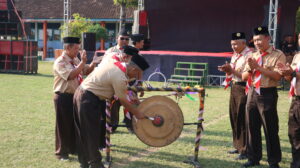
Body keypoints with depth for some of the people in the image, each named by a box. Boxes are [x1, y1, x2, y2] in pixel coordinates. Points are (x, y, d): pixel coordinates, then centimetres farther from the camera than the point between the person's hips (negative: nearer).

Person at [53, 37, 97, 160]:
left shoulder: (76, 60, 9)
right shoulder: (60, 62, -15)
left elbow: (87, 71, 13)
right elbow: (70, 75, -28)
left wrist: (93, 63, -6)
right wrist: (82, 62, -25)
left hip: (76, 95, 8)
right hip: (63, 97, -8)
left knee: (76, 124, 16)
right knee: (63, 125, 2)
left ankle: (74, 148, 31)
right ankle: (61, 152, 14)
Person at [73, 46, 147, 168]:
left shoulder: (111, 61, 2)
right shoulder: (120, 77, -19)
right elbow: (123, 101, -8)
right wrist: (137, 113, 3)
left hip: (80, 93, 9)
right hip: (89, 100, -9)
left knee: (83, 133, 17)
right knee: (92, 134, 3)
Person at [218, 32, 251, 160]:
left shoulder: (249, 55, -13)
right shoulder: (235, 55, 14)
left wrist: (232, 70, -20)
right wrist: (227, 70, -1)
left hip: (244, 88, -9)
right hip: (234, 87, 9)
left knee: (243, 120, -6)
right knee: (234, 118, 13)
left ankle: (245, 150, 2)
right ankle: (238, 146, 26)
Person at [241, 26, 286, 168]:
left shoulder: (278, 55, -5)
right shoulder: (253, 56, 13)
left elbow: (277, 76, -18)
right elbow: (244, 77, 11)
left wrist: (259, 67, -17)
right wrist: (251, 69, -9)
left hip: (268, 94, -6)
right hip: (252, 94, 6)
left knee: (270, 129, 1)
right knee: (252, 127, 11)